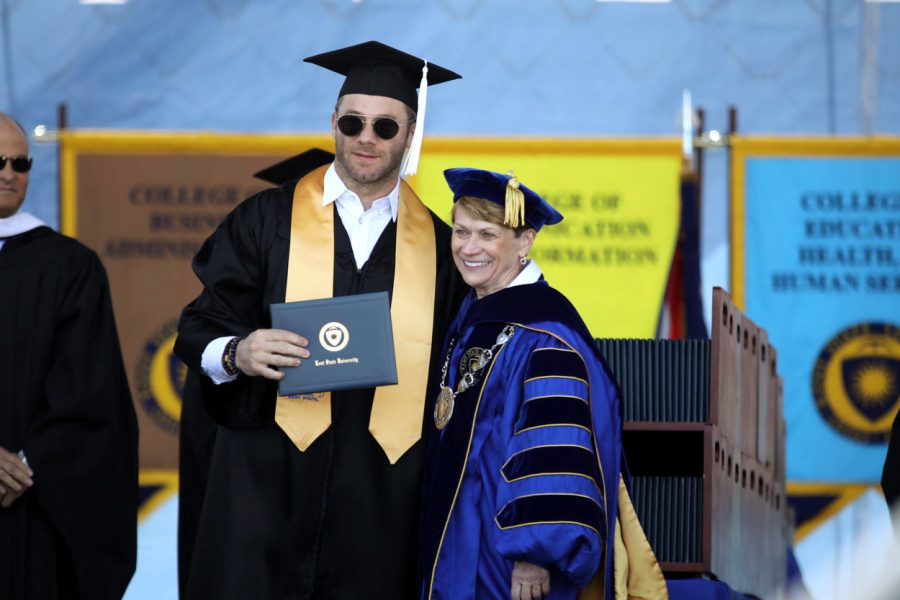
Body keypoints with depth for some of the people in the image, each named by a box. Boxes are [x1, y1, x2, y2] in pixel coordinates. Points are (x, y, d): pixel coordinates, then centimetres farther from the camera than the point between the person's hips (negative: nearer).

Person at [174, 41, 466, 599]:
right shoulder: (268, 219, 4)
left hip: (383, 501, 1)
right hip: (268, 481, -1)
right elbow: (200, 329, 0)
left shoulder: (437, 245, 10)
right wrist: (236, 353, -19)